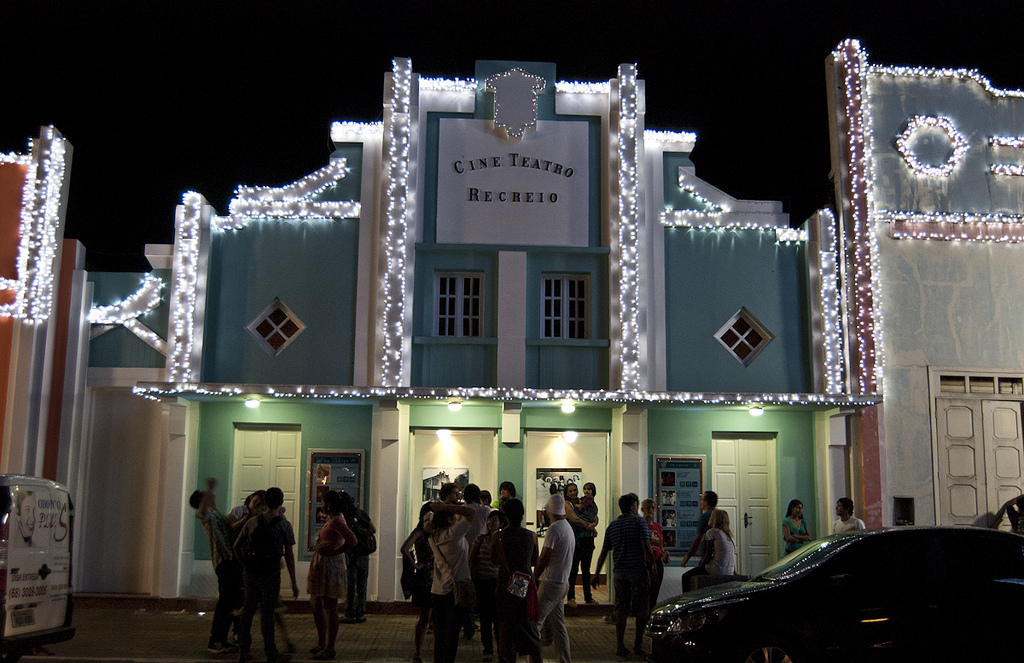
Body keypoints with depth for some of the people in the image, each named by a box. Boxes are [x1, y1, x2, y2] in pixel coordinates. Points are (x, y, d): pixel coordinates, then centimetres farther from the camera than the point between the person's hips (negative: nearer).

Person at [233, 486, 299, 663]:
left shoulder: (252, 522, 5)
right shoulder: (284, 525, -5)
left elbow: (237, 546, 10)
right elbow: (289, 555, -6)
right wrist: (294, 582, -2)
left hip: (251, 573, 4)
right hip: (270, 574, -4)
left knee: (248, 609, 12)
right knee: (267, 612, 0)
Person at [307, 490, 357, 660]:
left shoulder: (337, 521, -17)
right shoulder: (331, 519, 14)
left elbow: (353, 541, -29)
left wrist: (332, 552, -20)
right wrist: (318, 547, 8)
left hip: (330, 567, -11)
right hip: (321, 567, 11)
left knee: (330, 609, -3)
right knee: (316, 606, 17)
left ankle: (329, 649, 4)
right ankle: (321, 644, 28)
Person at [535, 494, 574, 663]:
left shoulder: (554, 529, -16)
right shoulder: (568, 527, 13)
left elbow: (543, 560, -16)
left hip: (551, 584, -9)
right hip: (563, 583, 9)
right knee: (559, 625, 13)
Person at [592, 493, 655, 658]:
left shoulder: (612, 525, 10)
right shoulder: (639, 521, -5)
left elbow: (604, 552, 11)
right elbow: (646, 547, -13)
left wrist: (596, 574, 15)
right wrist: (653, 567, -5)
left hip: (619, 573, 4)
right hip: (639, 570, -4)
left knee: (620, 609, 8)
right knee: (641, 608, 10)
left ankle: (619, 645, 3)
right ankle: (638, 642, 21)